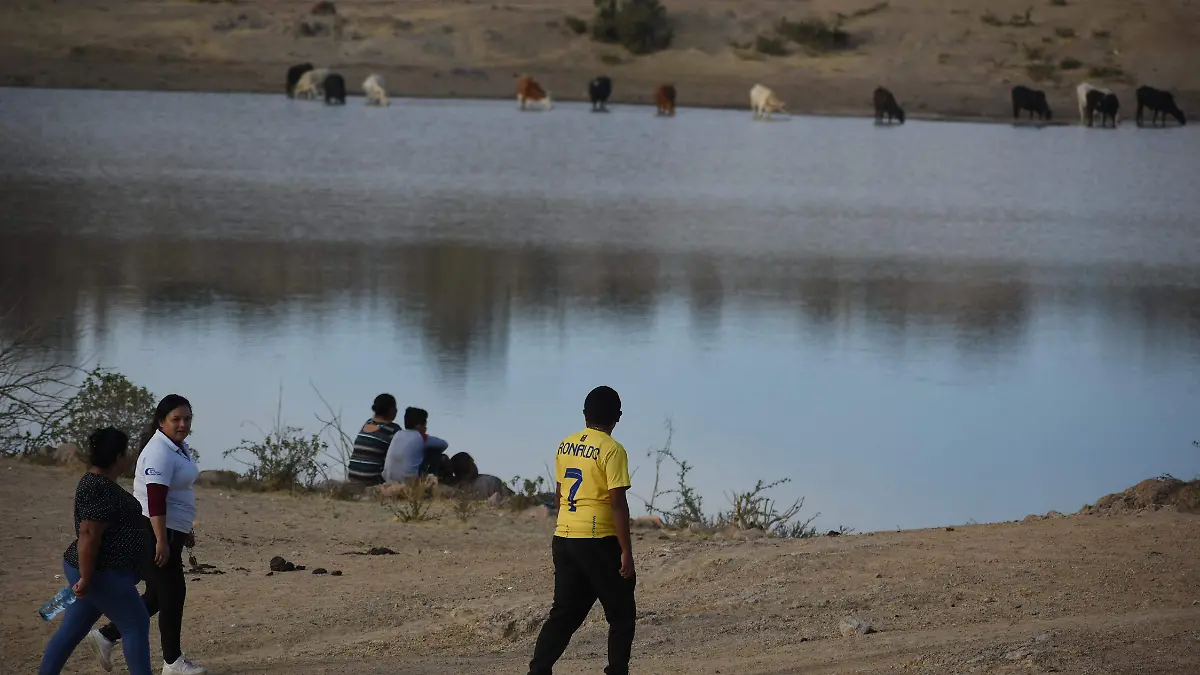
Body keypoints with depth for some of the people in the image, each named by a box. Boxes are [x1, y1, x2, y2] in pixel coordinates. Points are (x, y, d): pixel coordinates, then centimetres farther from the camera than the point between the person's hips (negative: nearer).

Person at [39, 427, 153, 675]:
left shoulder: (99, 481, 12)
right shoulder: (100, 490, -21)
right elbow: (88, 534, -26)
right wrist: (86, 579, -25)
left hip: (99, 572, 10)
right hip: (101, 575, -10)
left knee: (72, 630, 12)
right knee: (136, 625, -1)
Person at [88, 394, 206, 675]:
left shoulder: (179, 446, 13)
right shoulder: (159, 452, -19)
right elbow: (156, 499, -25)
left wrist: (185, 531, 27)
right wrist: (161, 541, -28)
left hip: (170, 531, 10)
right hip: (154, 531, -10)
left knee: (159, 595, 13)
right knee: (172, 594, -2)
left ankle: (106, 636, 19)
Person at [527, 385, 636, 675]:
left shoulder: (565, 446, 9)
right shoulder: (612, 450, -12)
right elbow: (617, 502, -16)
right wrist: (626, 551, -13)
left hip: (564, 539, 6)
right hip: (599, 542, -6)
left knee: (565, 613, 11)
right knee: (622, 615, 8)